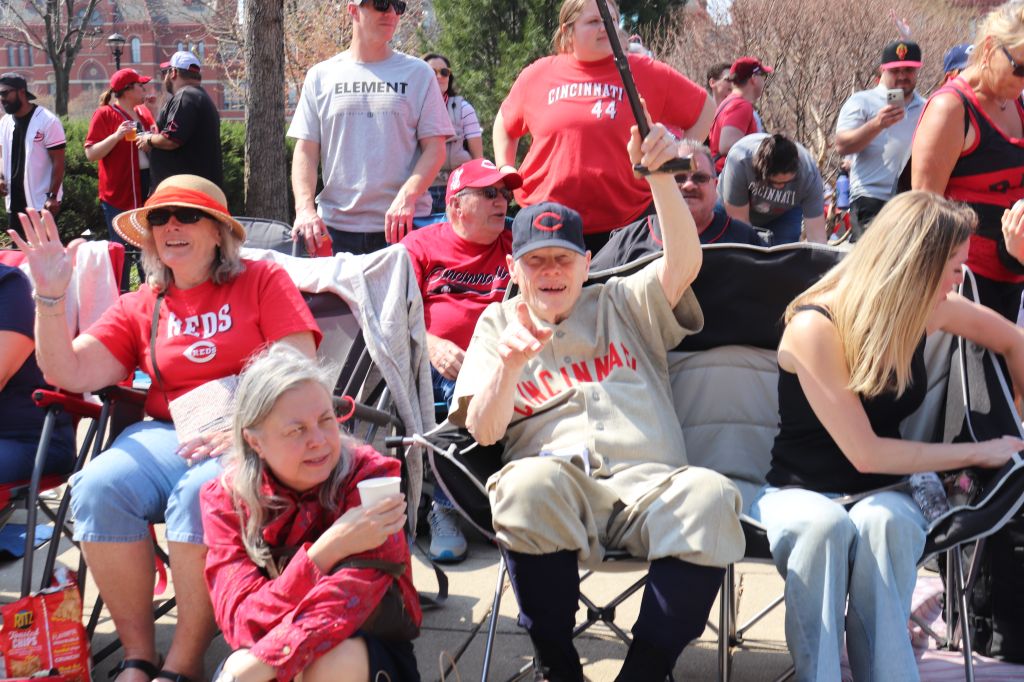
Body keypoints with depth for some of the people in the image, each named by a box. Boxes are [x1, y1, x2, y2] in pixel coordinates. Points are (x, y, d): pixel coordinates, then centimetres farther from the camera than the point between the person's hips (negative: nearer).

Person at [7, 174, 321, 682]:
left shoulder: (262, 280, 9)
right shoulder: (140, 307, 18)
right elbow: (69, 373, 9)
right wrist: (51, 296, -4)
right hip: (166, 433, 4)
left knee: (201, 492, -37)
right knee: (98, 487, -28)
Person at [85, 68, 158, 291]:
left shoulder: (144, 113, 13)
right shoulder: (104, 114, -6)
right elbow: (91, 153, -11)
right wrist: (116, 136, -23)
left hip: (147, 189, 6)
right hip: (119, 192, -6)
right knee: (122, 249, -2)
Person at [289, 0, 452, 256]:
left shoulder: (418, 73, 8)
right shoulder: (321, 76, 12)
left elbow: (435, 149, 2)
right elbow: (305, 152, 8)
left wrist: (407, 197, -15)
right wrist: (305, 208, -8)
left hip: (403, 226, -1)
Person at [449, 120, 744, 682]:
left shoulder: (625, 304, 25)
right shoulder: (498, 323, 24)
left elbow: (684, 261, 4)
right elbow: (483, 431, 11)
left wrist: (659, 175, -11)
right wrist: (509, 365, -10)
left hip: (648, 482, 1)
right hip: (556, 489, -1)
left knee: (710, 496, -33)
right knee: (529, 483, -38)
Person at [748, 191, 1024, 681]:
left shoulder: (926, 310, -4)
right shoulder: (814, 327, -21)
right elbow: (865, 453, -22)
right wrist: (978, 453, -13)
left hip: (883, 495, 3)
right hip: (800, 493, -3)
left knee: (881, 521, -35)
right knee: (824, 523, -40)